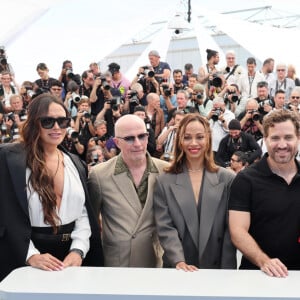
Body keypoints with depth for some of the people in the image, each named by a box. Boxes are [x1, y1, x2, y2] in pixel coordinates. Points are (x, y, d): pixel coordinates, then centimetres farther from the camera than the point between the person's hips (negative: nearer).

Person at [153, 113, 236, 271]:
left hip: (217, 269, 0)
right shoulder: (164, 181, 0)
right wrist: (179, 261, -19)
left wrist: (227, 270, -9)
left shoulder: (227, 179, 0)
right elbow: (165, 228, -6)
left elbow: (231, 229, -2)